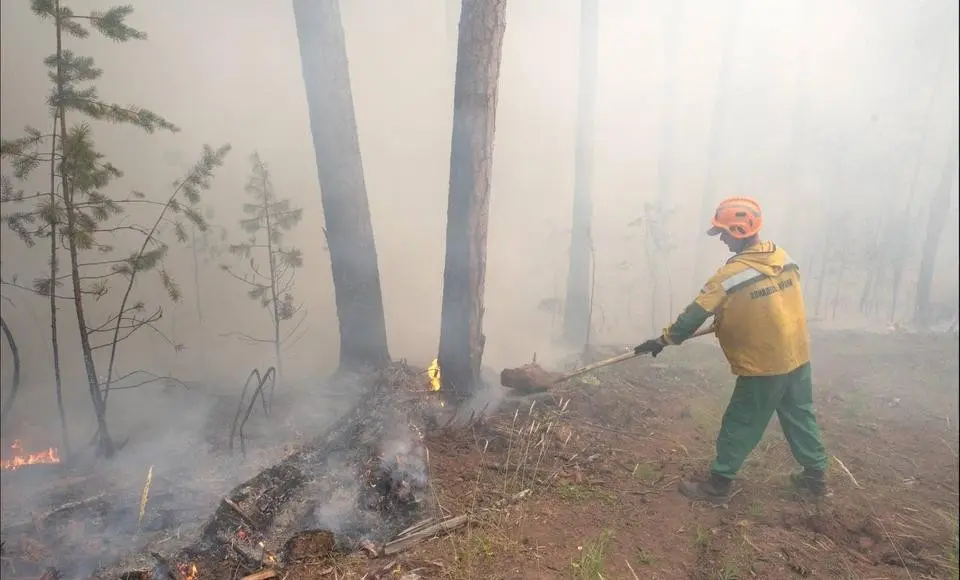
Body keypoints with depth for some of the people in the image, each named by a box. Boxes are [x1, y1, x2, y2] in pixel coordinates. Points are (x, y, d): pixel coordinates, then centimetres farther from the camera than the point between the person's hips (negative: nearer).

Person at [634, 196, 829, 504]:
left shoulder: (731, 274, -21)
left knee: (739, 425, 2)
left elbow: (695, 315, -19)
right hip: (798, 355, 7)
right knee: (800, 415, 22)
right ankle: (816, 475, 36)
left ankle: (718, 484, 11)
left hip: (764, 364, -7)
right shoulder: (783, 256, 1)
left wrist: (663, 340, -10)